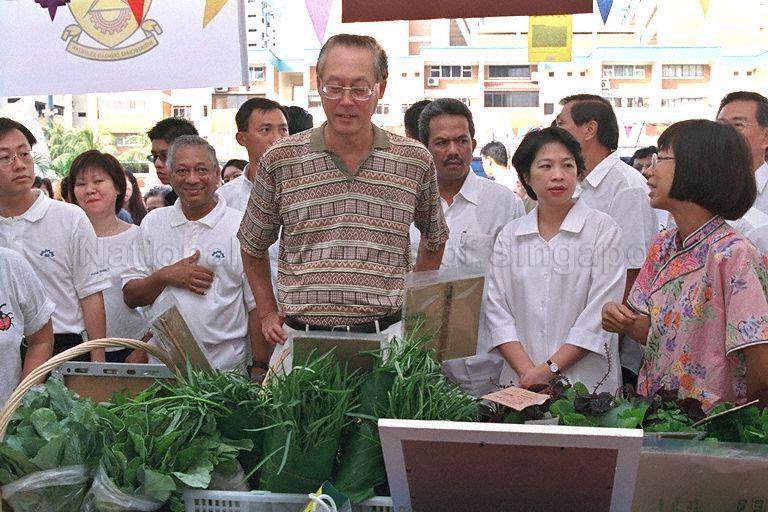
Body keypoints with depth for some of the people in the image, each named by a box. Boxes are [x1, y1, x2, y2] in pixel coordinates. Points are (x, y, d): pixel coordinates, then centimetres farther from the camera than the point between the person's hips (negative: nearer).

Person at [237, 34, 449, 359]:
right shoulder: (279, 160, 0)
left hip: (386, 335, 0)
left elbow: (435, 239, 19)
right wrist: (268, 314, 11)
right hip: (301, 337, 0)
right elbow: (253, 247, 15)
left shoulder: (415, 161, 2)